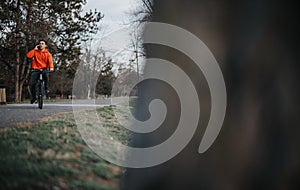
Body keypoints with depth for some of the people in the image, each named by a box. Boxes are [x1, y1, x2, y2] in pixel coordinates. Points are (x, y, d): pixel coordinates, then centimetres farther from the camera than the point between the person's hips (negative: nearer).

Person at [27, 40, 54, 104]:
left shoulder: (48, 54, 6)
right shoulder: (35, 51, 10)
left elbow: (50, 61, -11)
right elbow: (29, 55, -5)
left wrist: (51, 67, -31)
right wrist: (34, 49, -3)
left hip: (44, 69, -2)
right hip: (35, 70, 2)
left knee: (46, 75, -37)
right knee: (31, 84, -12)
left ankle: (46, 88, -11)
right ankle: (33, 97, 9)